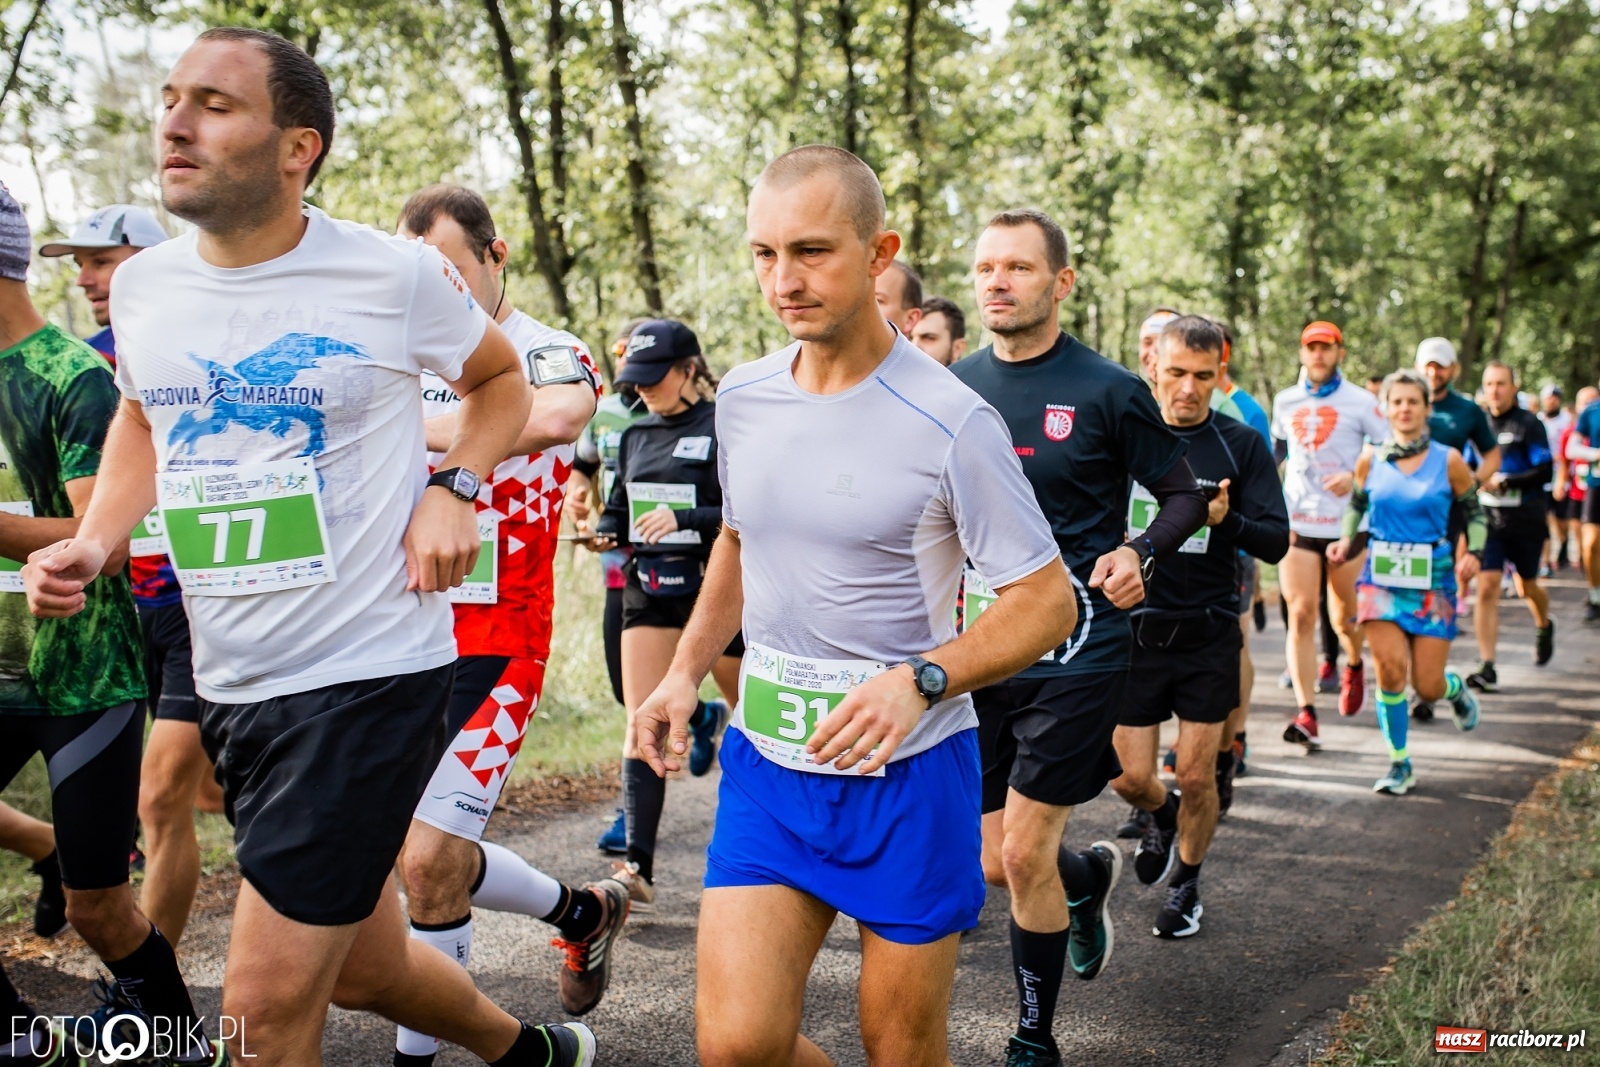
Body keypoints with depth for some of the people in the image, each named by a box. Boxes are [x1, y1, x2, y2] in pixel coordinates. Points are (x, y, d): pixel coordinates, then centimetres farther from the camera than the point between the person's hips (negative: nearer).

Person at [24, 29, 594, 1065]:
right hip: (230, 683, 6)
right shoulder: (143, 285, 3)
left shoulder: (396, 273, -10)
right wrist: (93, 543, 4)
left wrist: (453, 487, -8)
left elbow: (501, 377, 9)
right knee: (362, 966, 20)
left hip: (370, 676, -6)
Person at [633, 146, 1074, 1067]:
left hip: (909, 774, -4)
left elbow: (1048, 601, -12)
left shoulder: (952, 423, -15)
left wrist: (921, 680, -26)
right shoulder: (743, 398, 2)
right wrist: (687, 671, 8)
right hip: (767, 765, 4)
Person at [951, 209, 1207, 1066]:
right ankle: (1091, 876, 44)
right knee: (994, 861, 9)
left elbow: (1186, 496, 2)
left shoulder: (1108, 391, -6)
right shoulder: (953, 388, 5)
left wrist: (1139, 553, -17)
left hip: (1076, 650, -4)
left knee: (1024, 854, -4)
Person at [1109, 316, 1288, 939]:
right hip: (1133, 627, 1)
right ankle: (1163, 821, 39)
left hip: (1208, 633, -1)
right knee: (1129, 778, 3)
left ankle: (1185, 882, 29)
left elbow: (1276, 542, -6)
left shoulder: (1241, 446, -2)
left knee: (1196, 776, 4)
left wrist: (1226, 520, -25)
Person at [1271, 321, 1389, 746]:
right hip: (1296, 523, 2)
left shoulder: (1360, 401, -3)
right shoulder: (1284, 401, 8)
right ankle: (1306, 714, -9)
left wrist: (1357, 476, -16)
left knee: (1345, 616, 10)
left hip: (1347, 523, -2)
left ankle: (1354, 667, 44)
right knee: (1301, 615, -8)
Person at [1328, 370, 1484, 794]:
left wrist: (1473, 553, -10)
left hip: (1434, 579, -1)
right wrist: (1346, 542, -1)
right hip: (1382, 576, 1)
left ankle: (1456, 689, 38)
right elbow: (1356, 506, 16)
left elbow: (1475, 513, 6)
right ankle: (1399, 763, 4)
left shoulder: (1448, 461, -3)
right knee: (1389, 668, -13)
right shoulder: (1370, 461, 1)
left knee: (1428, 687, -1)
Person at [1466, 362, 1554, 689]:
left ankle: (1544, 626, 49)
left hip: (1525, 519, -2)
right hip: (1488, 518, 2)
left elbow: (1544, 471, -13)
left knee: (1526, 586, 15)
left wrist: (1503, 483, -21)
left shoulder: (1529, 424, -6)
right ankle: (1486, 666, -9)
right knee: (1486, 590, -9)